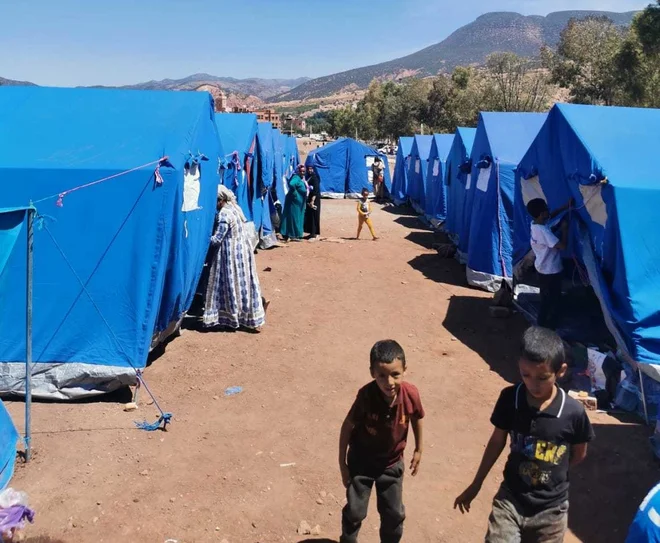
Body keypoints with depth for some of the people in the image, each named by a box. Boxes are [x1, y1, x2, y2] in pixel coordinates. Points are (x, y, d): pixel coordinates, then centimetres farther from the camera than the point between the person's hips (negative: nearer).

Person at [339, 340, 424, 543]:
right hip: (361, 461, -2)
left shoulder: (411, 394, -27)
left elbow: (417, 418, -4)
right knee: (355, 511, 11)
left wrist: (418, 450, 9)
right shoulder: (366, 395, -32)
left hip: (392, 463, 2)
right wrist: (342, 463, -9)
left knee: (394, 513, 17)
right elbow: (348, 426, -16)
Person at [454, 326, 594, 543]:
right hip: (510, 499, 1)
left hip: (550, 509, 0)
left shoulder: (573, 412, -18)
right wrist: (476, 485, 10)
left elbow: (579, 455, 2)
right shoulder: (509, 398, -13)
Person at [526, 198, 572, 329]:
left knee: (546, 299, 22)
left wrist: (566, 207, 13)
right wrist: (565, 229, -16)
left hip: (543, 269, 9)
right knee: (553, 301, 6)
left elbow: (552, 215, 19)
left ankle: (542, 325, 33)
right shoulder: (543, 231, -30)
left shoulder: (535, 224, -2)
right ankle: (547, 328, 16)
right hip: (551, 271, -9)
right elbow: (563, 246, -30)